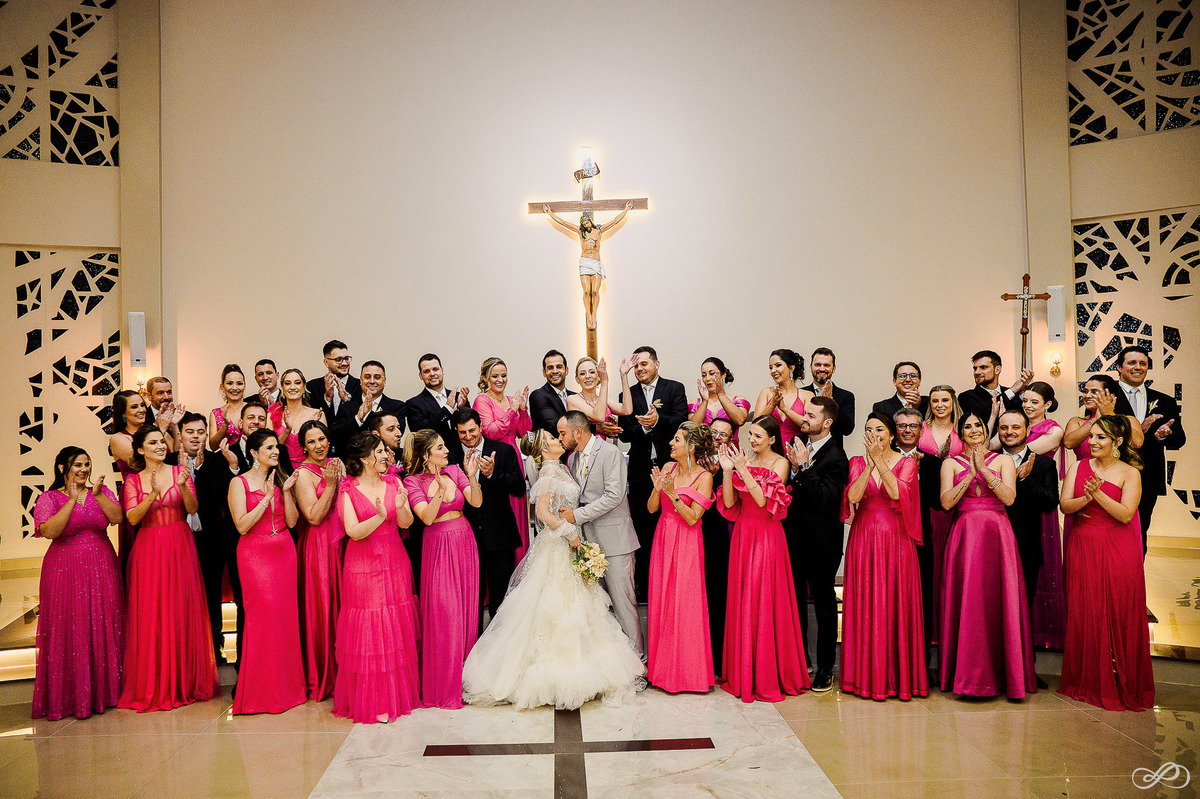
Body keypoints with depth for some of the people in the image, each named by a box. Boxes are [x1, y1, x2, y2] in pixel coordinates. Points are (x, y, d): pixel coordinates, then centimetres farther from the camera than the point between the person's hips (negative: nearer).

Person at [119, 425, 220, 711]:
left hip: (180, 547, 0)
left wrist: (183, 486, -23)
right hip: (149, 550, 0)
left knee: (183, 611, 1)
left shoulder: (178, 472, 5)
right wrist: (152, 494, -21)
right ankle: (155, 686, 10)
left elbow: (192, 508, -5)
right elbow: (133, 518, -7)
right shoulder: (133, 480, 5)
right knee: (151, 616, -1)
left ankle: (186, 682, 13)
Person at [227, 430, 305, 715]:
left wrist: (287, 492, -7)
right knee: (263, 616, -9)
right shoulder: (239, 483, -3)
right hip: (255, 555, -4)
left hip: (284, 552, 5)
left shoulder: (280, 479, 11)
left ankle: (286, 685, 14)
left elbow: (292, 521, 5)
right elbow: (242, 526, -13)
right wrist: (266, 497, -16)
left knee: (286, 615, 3)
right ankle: (261, 691, 3)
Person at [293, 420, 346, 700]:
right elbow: (314, 516, -18)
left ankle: (340, 672, 22)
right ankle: (321, 679, 11)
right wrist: (331, 484, -19)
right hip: (318, 547, -7)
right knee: (322, 607, -1)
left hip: (342, 543, 7)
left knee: (341, 604, 10)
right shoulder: (303, 473, -10)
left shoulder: (336, 464, 10)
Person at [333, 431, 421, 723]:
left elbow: (406, 523, -4)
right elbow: (353, 531, -14)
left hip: (394, 563, 4)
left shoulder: (393, 483, 5)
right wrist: (380, 517, -29)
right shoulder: (348, 489, -6)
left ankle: (398, 694, 21)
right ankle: (373, 701, 8)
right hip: (364, 565, -4)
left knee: (397, 629, 8)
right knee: (368, 631, -1)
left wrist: (400, 507, -26)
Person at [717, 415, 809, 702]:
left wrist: (743, 470, -17)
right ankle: (743, 674, 16)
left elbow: (764, 500, -15)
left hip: (767, 538, -5)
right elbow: (729, 504, 4)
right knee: (742, 601, 6)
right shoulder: (743, 461, 11)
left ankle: (768, 676, 6)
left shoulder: (780, 463, -2)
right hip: (742, 535, 5)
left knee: (765, 601, -5)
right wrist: (727, 470, -7)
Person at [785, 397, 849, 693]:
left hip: (821, 543, -7)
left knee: (824, 604, 7)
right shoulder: (799, 446, 5)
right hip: (794, 536, 7)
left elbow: (827, 499, -26)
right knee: (794, 601, 16)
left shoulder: (835, 457, -15)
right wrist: (793, 468, -13)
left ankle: (825, 668, 19)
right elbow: (787, 489, 6)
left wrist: (804, 467, -26)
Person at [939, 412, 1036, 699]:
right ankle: (968, 673, 5)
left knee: (998, 600, -5)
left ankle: (1001, 672, 4)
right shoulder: (951, 463, 11)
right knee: (966, 601, -4)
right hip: (964, 536, 0)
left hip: (997, 535, 0)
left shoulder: (1003, 460, 11)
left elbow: (1009, 497, -4)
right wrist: (971, 474, -7)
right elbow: (946, 502, -2)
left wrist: (984, 470, -11)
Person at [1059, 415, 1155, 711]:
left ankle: (1123, 685, 13)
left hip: (1118, 550, -2)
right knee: (1084, 615, 3)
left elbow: (1126, 514, -11)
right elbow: (1064, 505, 0)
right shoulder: (1078, 467, 9)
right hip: (1083, 549, 3)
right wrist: (1085, 498, -18)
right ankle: (1088, 682, 15)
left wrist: (1098, 494, -20)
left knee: (1119, 615, 0)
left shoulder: (1130, 473, 0)